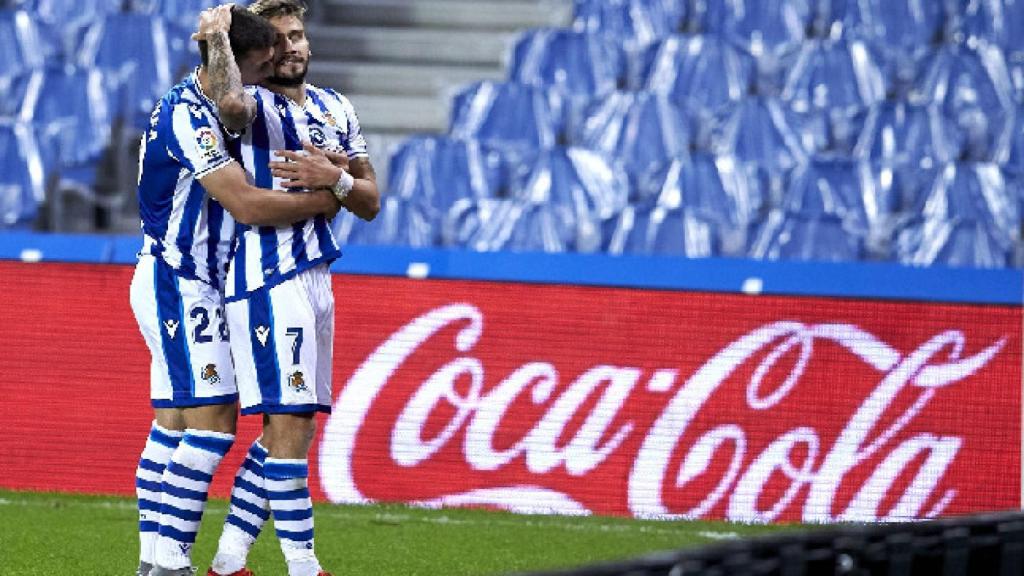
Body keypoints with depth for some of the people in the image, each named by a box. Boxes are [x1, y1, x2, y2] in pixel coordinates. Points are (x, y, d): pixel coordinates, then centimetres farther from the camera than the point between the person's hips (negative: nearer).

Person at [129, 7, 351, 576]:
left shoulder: (205, 111, 13)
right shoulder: (187, 116, -19)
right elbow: (248, 205, -26)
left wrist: (319, 167, -1)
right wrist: (323, 199, -13)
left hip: (187, 288, 10)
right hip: (179, 287, -10)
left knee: (174, 425, 9)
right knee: (211, 423, -13)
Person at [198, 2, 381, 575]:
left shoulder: (335, 109, 15)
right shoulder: (255, 104, -8)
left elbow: (371, 203, 12)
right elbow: (230, 106, -36)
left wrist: (333, 179, -7)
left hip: (314, 276, 9)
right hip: (266, 277, -8)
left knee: (295, 425, 11)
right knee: (290, 423, -11)